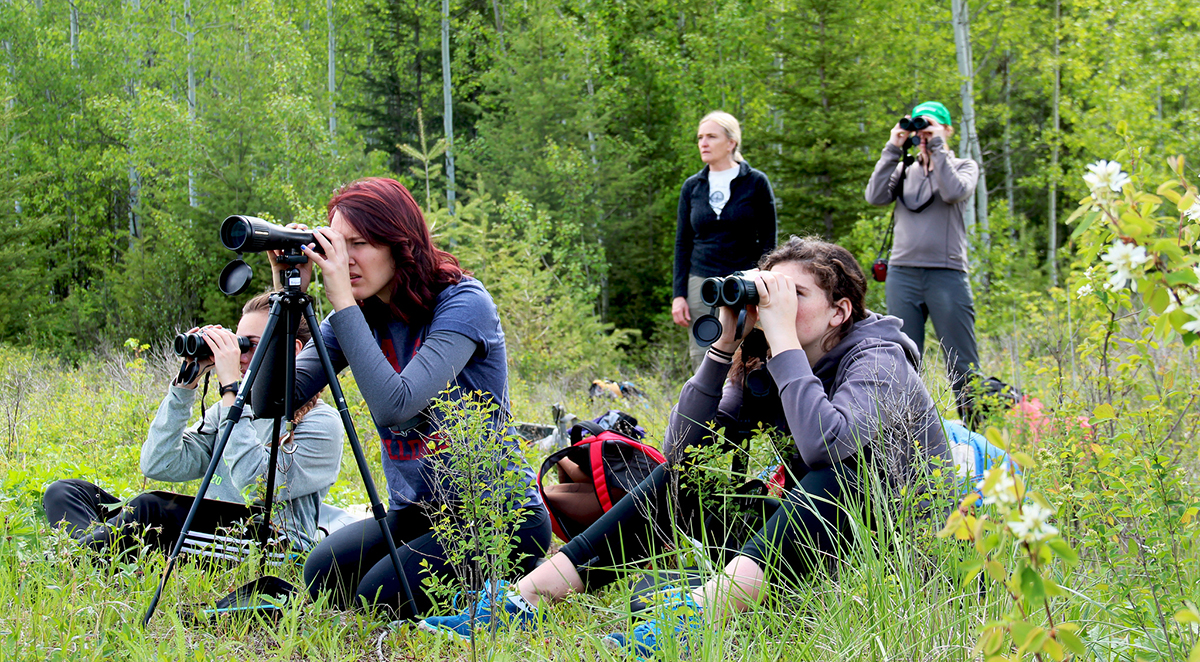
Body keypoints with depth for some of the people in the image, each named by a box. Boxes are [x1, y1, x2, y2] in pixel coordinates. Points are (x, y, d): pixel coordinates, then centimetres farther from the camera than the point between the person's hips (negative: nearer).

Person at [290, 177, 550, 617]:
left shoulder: (463, 304, -16)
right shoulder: (359, 316, 4)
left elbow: (396, 406, -31)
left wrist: (343, 303, -27)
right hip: (414, 514, 7)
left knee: (380, 601, -22)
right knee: (325, 576, -17)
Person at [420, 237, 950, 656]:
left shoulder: (878, 359, -15)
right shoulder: (760, 367, 4)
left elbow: (826, 443, -36)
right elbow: (681, 446, -7)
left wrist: (784, 339, -30)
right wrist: (723, 346, -14)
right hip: (804, 542, 6)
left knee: (833, 469, -35)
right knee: (682, 474, -6)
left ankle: (701, 610, -57)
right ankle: (525, 597, -19)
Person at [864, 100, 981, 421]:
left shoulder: (964, 166, 9)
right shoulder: (904, 169, 16)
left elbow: (954, 192, -12)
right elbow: (875, 196, 0)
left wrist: (937, 148, -6)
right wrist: (893, 150, -2)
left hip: (946, 273, -3)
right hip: (902, 274, 3)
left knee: (962, 364, -5)